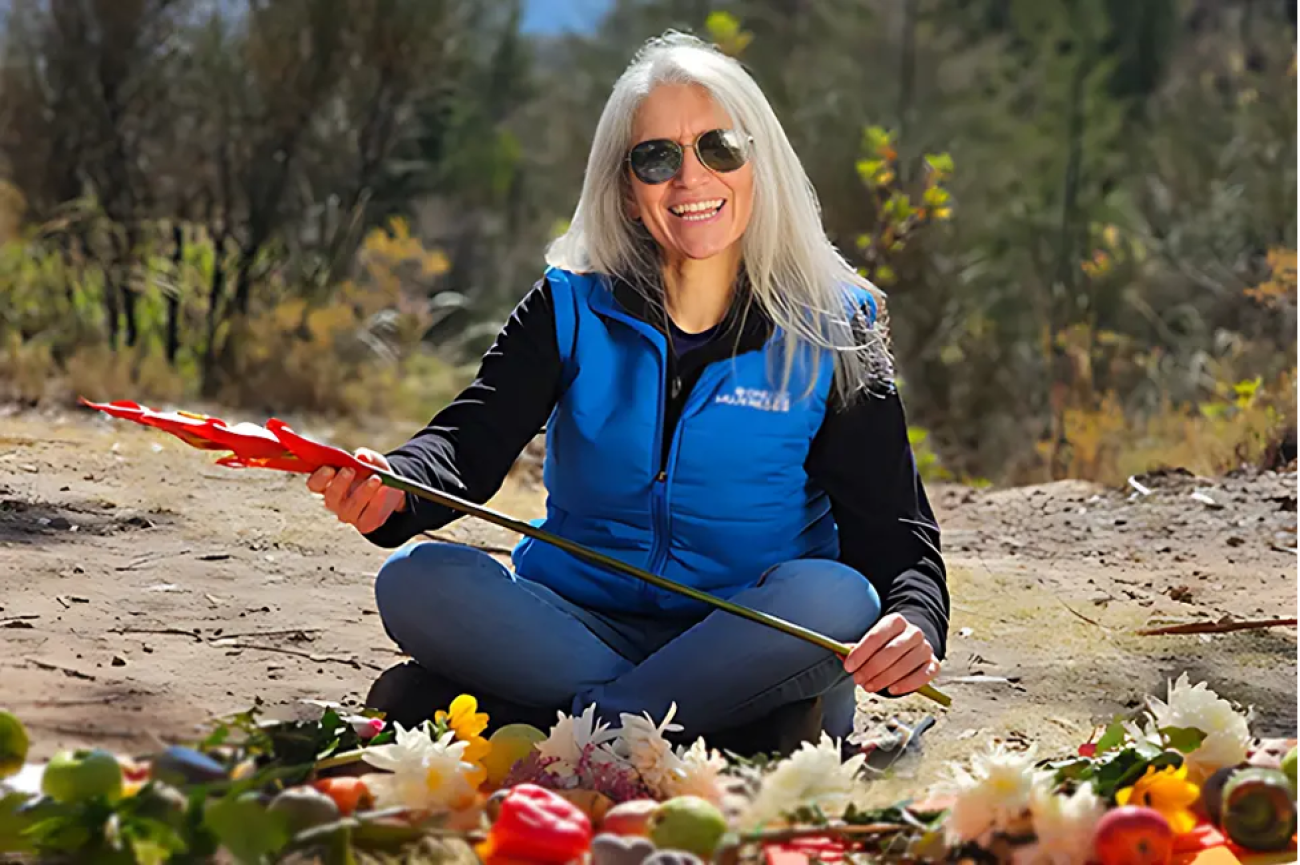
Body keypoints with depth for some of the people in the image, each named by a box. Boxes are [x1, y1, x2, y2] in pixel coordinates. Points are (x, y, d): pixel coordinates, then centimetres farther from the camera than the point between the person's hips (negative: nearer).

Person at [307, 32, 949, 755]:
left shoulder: (833, 335, 0)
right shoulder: (572, 310, 5)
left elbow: (895, 533, -4)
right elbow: (471, 440, -8)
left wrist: (914, 624, -28)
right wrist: (391, 489, -32)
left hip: (749, 640, -2)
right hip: (580, 627, 2)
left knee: (833, 596, -33)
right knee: (415, 581, -23)